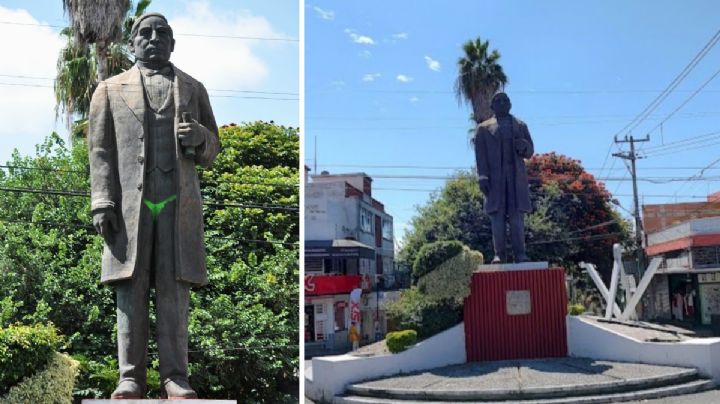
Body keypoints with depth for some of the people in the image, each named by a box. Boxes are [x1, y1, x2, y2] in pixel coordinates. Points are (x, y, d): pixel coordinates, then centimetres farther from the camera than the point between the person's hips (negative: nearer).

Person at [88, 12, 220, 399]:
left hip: (179, 204, 0)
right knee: (131, 289, -1)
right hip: (130, 203, 0)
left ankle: (174, 376, 0)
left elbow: (212, 150, 20)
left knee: (174, 290, -2)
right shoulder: (110, 89, 18)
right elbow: (101, 151, 9)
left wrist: (199, 137, -5)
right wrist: (102, 203, -3)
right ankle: (130, 377, 3)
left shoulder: (193, 89, 21)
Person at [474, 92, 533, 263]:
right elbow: (480, 155, 4)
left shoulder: (520, 126, 20)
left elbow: (530, 152, 15)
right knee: (497, 215, -6)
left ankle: (519, 253, -6)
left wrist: (523, 146, -10)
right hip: (494, 177, -1)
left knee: (517, 215, -5)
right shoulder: (484, 128, 14)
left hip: (516, 177, 1)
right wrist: (482, 177, -9)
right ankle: (499, 254, -7)